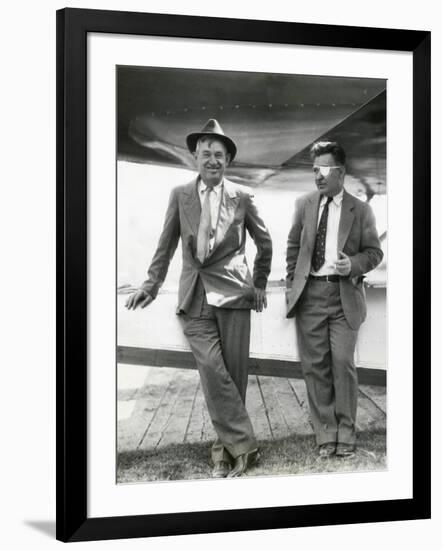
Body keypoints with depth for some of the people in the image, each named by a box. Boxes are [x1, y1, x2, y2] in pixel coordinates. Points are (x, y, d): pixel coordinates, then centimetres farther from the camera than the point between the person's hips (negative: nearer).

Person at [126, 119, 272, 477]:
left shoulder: (242, 196, 5)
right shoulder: (180, 195, 9)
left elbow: (264, 243, 15)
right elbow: (167, 244, 12)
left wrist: (259, 285, 15)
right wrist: (152, 283, 5)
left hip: (232, 291, 0)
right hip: (195, 295, 1)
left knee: (234, 371, 1)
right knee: (211, 370, -11)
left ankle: (229, 447, 14)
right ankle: (242, 444, -1)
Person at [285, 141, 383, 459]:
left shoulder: (360, 210, 3)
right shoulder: (305, 205, 9)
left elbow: (374, 251, 6)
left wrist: (353, 265, -13)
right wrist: (292, 283, 8)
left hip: (344, 294, -2)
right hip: (310, 294, 2)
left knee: (343, 363, -5)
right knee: (315, 365, 3)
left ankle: (346, 433, 10)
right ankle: (325, 434, 13)